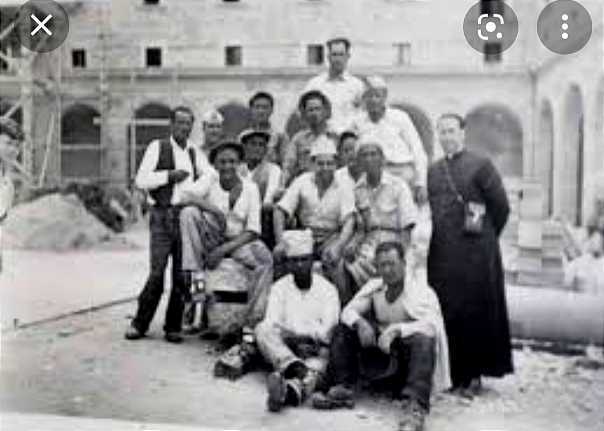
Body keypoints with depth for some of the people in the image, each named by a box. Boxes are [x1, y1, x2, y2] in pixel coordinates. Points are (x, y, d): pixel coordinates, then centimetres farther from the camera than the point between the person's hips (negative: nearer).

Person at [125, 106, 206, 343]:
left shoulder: (194, 152, 16)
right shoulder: (158, 147, 2)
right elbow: (141, 180, -5)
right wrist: (169, 175, -11)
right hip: (163, 216, -4)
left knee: (182, 276, 4)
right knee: (157, 273, -8)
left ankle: (173, 327, 14)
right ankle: (140, 323, 7)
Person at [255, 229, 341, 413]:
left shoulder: (327, 289, 7)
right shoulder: (279, 287, 11)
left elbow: (328, 329, -2)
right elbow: (270, 323, -2)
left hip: (316, 348, -2)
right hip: (284, 348, 2)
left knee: (318, 363, -36)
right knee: (262, 329, -27)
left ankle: (289, 391, -67)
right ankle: (296, 367, -50)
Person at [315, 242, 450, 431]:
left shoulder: (421, 289, -12)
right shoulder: (374, 286, 4)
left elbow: (432, 325, -27)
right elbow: (348, 310, 0)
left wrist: (397, 330, -40)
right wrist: (359, 323, -23)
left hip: (409, 358, -5)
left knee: (423, 342, -37)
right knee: (343, 329, -5)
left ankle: (415, 407, -50)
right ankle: (342, 388, -14)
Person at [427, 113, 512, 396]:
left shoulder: (481, 166, -3)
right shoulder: (433, 171, 14)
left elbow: (501, 206, -2)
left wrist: (484, 236, 5)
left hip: (475, 254, -5)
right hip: (441, 254, 5)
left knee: (475, 313, 0)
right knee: (445, 313, 5)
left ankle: (474, 375, 10)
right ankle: (452, 372, 14)